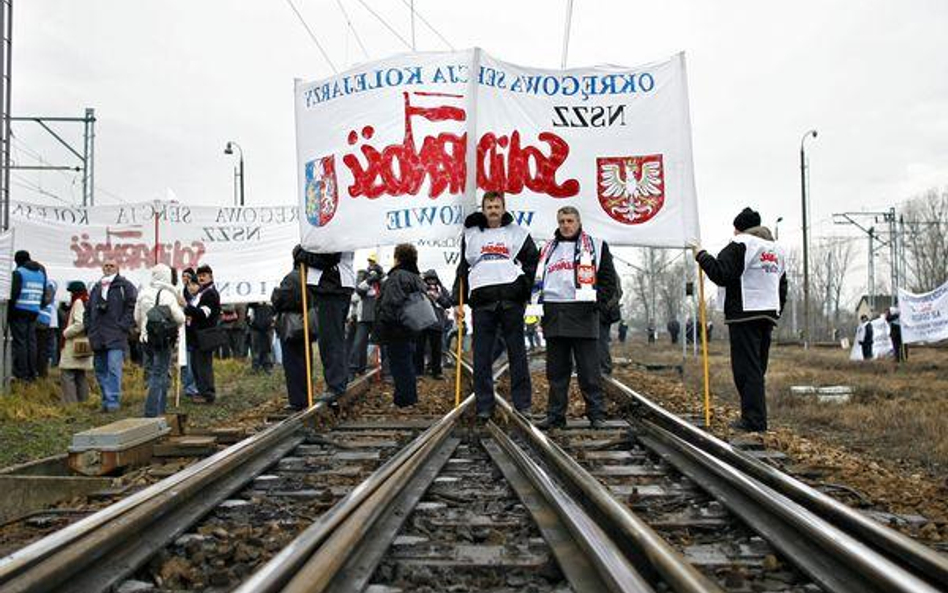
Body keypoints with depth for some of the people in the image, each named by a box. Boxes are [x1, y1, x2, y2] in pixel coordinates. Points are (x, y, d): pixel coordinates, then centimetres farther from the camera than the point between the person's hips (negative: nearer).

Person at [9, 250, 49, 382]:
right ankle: (32, 373, 10)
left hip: (20, 311, -6)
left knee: (20, 342, -4)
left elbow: (14, 293, -13)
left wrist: (8, 312, -9)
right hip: (34, 312, 6)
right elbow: (44, 295, 15)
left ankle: (21, 373, -5)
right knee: (31, 342, 9)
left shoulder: (18, 272, -7)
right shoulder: (41, 273, 15)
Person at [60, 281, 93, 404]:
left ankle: (70, 402, -14)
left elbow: (80, 324, -22)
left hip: (74, 346, -9)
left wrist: (66, 333, -10)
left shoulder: (78, 302, -11)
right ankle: (82, 401, 15)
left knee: (66, 375, -9)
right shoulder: (87, 302, 15)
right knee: (80, 376, 13)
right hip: (83, 346, 9)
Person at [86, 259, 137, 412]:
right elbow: (88, 310, 24)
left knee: (114, 369, -13)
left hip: (116, 336, -6)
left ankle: (113, 401, -11)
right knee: (100, 370, 10)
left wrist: (123, 326, -12)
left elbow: (133, 307, -6)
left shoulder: (125, 286, 0)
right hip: (98, 337, 7)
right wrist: (89, 327, 12)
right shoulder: (96, 287, 19)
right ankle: (106, 399, 20)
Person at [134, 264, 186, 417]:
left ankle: (160, 410, 24)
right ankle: (151, 414, -6)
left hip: (146, 339, 7)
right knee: (159, 377, -3)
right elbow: (179, 318, -16)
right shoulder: (167, 294, -14)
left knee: (154, 374, 18)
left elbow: (137, 317, 14)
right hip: (164, 340, -6)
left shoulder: (143, 293, 6)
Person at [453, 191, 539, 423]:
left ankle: (522, 404, 7)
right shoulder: (471, 235, 16)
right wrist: (458, 302, 8)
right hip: (482, 300, 1)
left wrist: (525, 288, 1)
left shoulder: (517, 233, 12)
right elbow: (462, 270, 15)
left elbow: (533, 261, 13)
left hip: (511, 299, -1)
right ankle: (484, 406, 5)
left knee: (517, 352, 1)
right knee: (481, 356, 0)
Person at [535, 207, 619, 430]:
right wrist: (539, 296, 9)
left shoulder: (596, 246, 7)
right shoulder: (548, 249, 19)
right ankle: (555, 415, 13)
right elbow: (538, 279, 26)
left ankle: (596, 414, 6)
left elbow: (609, 280, 4)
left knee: (589, 369, -2)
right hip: (553, 315, 4)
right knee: (556, 370, 7)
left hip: (583, 313, -4)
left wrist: (598, 302, -8)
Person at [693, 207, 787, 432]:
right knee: (758, 368, 13)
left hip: (745, 314, -8)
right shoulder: (776, 249, 21)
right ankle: (757, 418, 14)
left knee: (746, 368, -7)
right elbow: (783, 287, 22)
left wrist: (702, 256, -5)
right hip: (768, 316, 8)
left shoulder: (740, 245, -6)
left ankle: (754, 420, -10)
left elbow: (721, 275, -16)